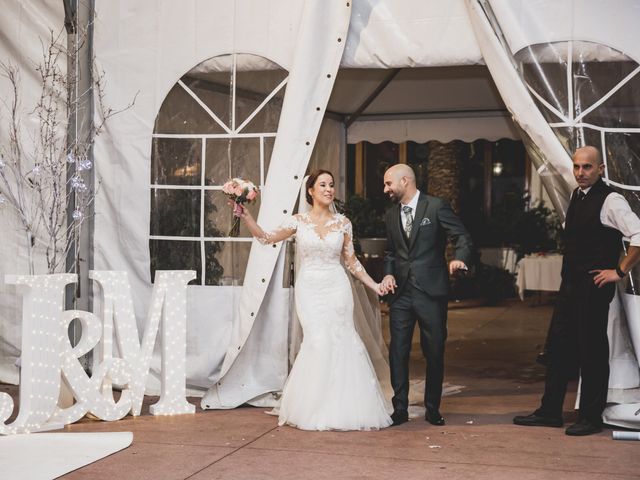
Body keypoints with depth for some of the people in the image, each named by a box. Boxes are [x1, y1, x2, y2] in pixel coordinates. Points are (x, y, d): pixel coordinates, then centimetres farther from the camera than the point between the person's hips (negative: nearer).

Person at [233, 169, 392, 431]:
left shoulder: (342, 222, 6)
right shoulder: (299, 221, 3)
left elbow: (351, 260, 10)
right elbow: (266, 238, 1)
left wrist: (373, 285, 5)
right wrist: (247, 217, -11)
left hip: (336, 288, 2)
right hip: (309, 289, -1)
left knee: (340, 341, -3)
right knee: (318, 341, -10)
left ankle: (342, 409, 11)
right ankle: (314, 410, 7)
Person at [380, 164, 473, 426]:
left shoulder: (437, 206, -4)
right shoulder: (391, 214, 13)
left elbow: (463, 237, -7)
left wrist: (459, 258, -26)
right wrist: (388, 273, 3)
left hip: (431, 291, -4)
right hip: (401, 292, 4)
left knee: (434, 352, 5)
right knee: (398, 351, 2)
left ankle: (433, 409, 18)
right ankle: (400, 408, 12)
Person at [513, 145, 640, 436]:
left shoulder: (610, 201, -14)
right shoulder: (576, 196, 11)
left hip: (594, 286, -8)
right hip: (570, 282, 8)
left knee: (592, 350, 1)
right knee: (558, 345, 11)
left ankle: (591, 417, 13)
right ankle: (550, 412, 20)